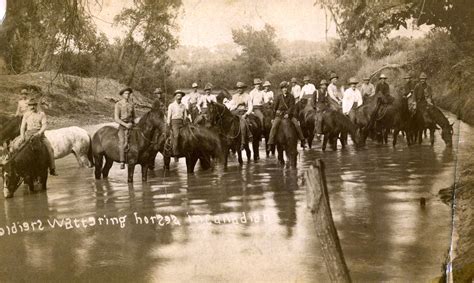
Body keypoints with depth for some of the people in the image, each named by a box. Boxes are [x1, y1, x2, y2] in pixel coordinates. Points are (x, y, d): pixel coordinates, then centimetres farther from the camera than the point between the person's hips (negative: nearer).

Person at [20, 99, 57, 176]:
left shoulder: (41, 114, 7)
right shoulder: (26, 114, 13)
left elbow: (45, 125, -4)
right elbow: (23, 126, 11)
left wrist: (39, 133, -22)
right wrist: (22, 136, -5)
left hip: (40, 134, -1)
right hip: (29, 134, 1)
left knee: (49, 148, -19)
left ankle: (52, 169, -14)